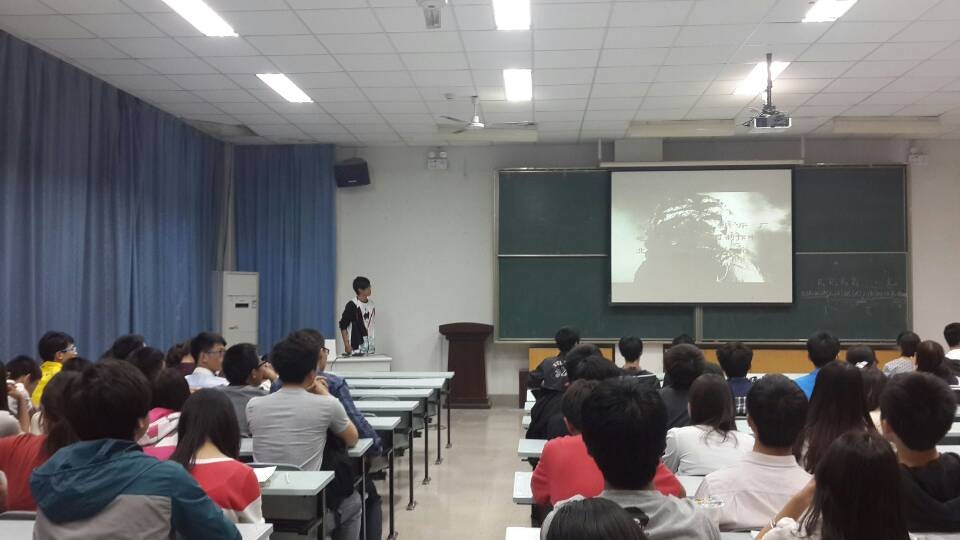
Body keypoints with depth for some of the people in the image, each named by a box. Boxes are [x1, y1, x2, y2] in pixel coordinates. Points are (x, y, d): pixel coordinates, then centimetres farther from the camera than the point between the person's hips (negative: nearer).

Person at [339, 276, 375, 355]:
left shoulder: (371, 305, 8)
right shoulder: (352, 305, -9)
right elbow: (343, 326, -8)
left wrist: (372, 344, 14)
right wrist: (346, 345, -12)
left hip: (369, 346, 6)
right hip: (355, 347, -5)